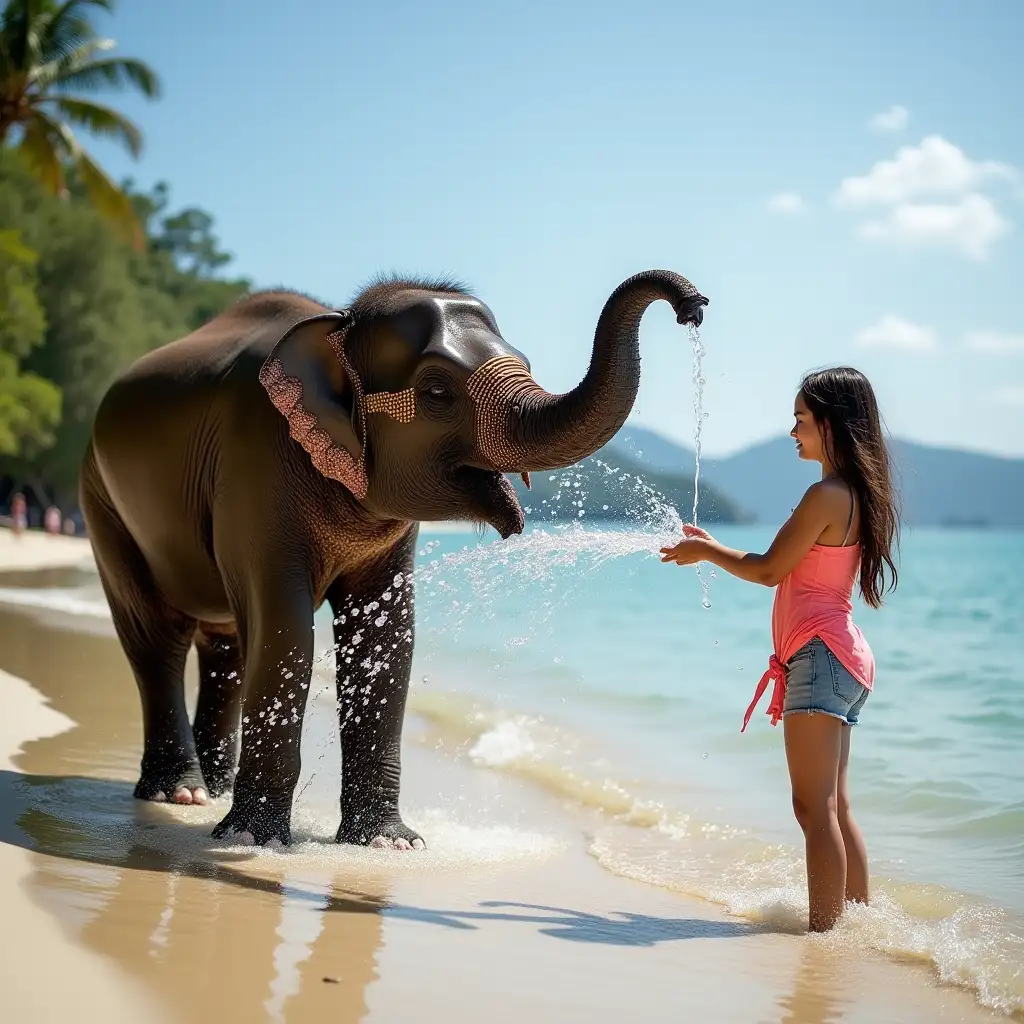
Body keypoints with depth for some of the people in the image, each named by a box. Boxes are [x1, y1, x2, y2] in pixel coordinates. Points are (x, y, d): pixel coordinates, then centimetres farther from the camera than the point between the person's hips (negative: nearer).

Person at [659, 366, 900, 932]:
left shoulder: (826, 494, -15)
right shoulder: (859, 493, 15)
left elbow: (769, 570, -9)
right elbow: (789, 569, 20)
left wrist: (705, 551, 6)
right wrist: (713, 549, 22)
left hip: (820, 656, -10)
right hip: (844, 657, 10)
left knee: (815, 808, -9)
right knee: (836, 806, 15)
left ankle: (823, 932, -9)